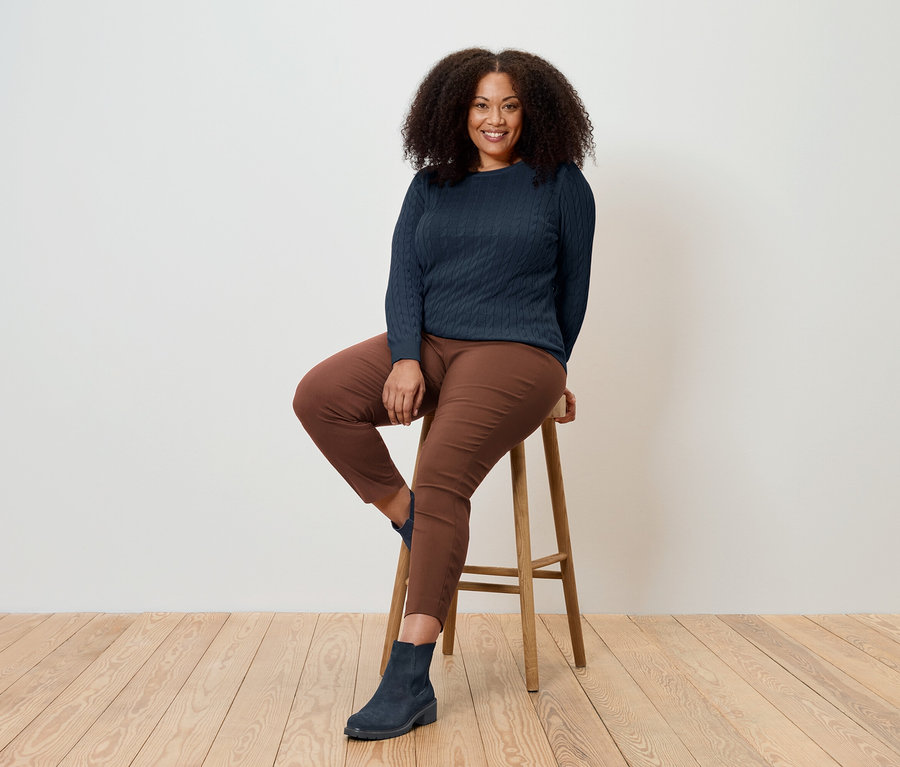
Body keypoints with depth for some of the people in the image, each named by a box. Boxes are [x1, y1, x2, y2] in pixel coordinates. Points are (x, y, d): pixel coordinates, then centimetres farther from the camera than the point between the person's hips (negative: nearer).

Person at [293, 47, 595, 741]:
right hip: (427, 345, 5)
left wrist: (551, 371, 18)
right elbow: (404, 277, 7)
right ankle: (413, 525, -5)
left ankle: (410, 682, -27)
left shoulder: (560, 183, 8)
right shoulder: (432, 185, 16)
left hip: (515, 352, -4)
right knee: (319, 397, -21)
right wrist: (406, 360, -9)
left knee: (441, 475, -27)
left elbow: (573, 286, 14)